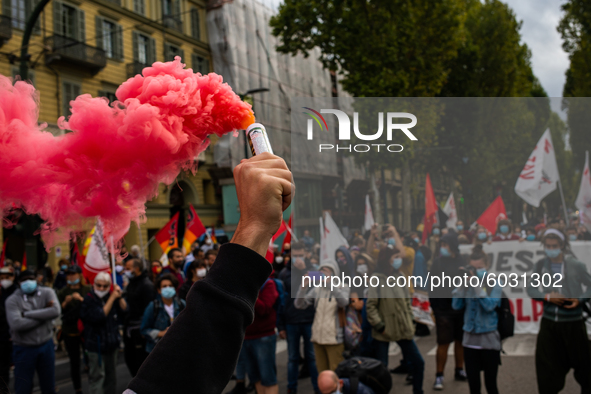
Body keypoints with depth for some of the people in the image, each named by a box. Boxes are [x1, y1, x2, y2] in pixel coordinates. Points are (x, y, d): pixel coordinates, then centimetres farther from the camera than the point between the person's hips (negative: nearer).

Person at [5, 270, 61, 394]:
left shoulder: (47, 293, -4)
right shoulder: (13, 300, -11)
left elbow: (56, 311, -22)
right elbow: (16, 324, -25)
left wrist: (27, 314, -19)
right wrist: (43, 316, -18)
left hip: (46, 345, 2)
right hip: (24, 348, -2)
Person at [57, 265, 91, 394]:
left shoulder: (87, 290, 4)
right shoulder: (63, 293, 10)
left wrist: (81, 299, -21)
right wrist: (65, 302, -15)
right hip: (69, 331, 2)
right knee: (74, 361, 5)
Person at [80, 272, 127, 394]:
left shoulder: (110, 296, 4)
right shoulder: (88, 300, -15)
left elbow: (124, 309, 2)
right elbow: (99, 316, -26)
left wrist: (119, 296, -14)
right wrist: (112, 298, -22)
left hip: (111, 342, 7)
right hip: (96, 344, -6)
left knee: (111, 373, 18)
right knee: (97, 375, -5)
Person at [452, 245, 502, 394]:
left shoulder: (494, 284, -4)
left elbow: (489, 306, -19)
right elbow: (456, 305, -4)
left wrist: (477, 284, -22)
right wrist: (462, 284, -12)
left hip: (488, 340, -3)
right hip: (470, 339, 3)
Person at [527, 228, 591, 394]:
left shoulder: (576, 265, -8)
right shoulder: (541, 265, -1)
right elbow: (531, 289, 3)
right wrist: (547, 296, -13)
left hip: (573, 322, -2)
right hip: (549, 322, 2)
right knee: (546, 365, 4)